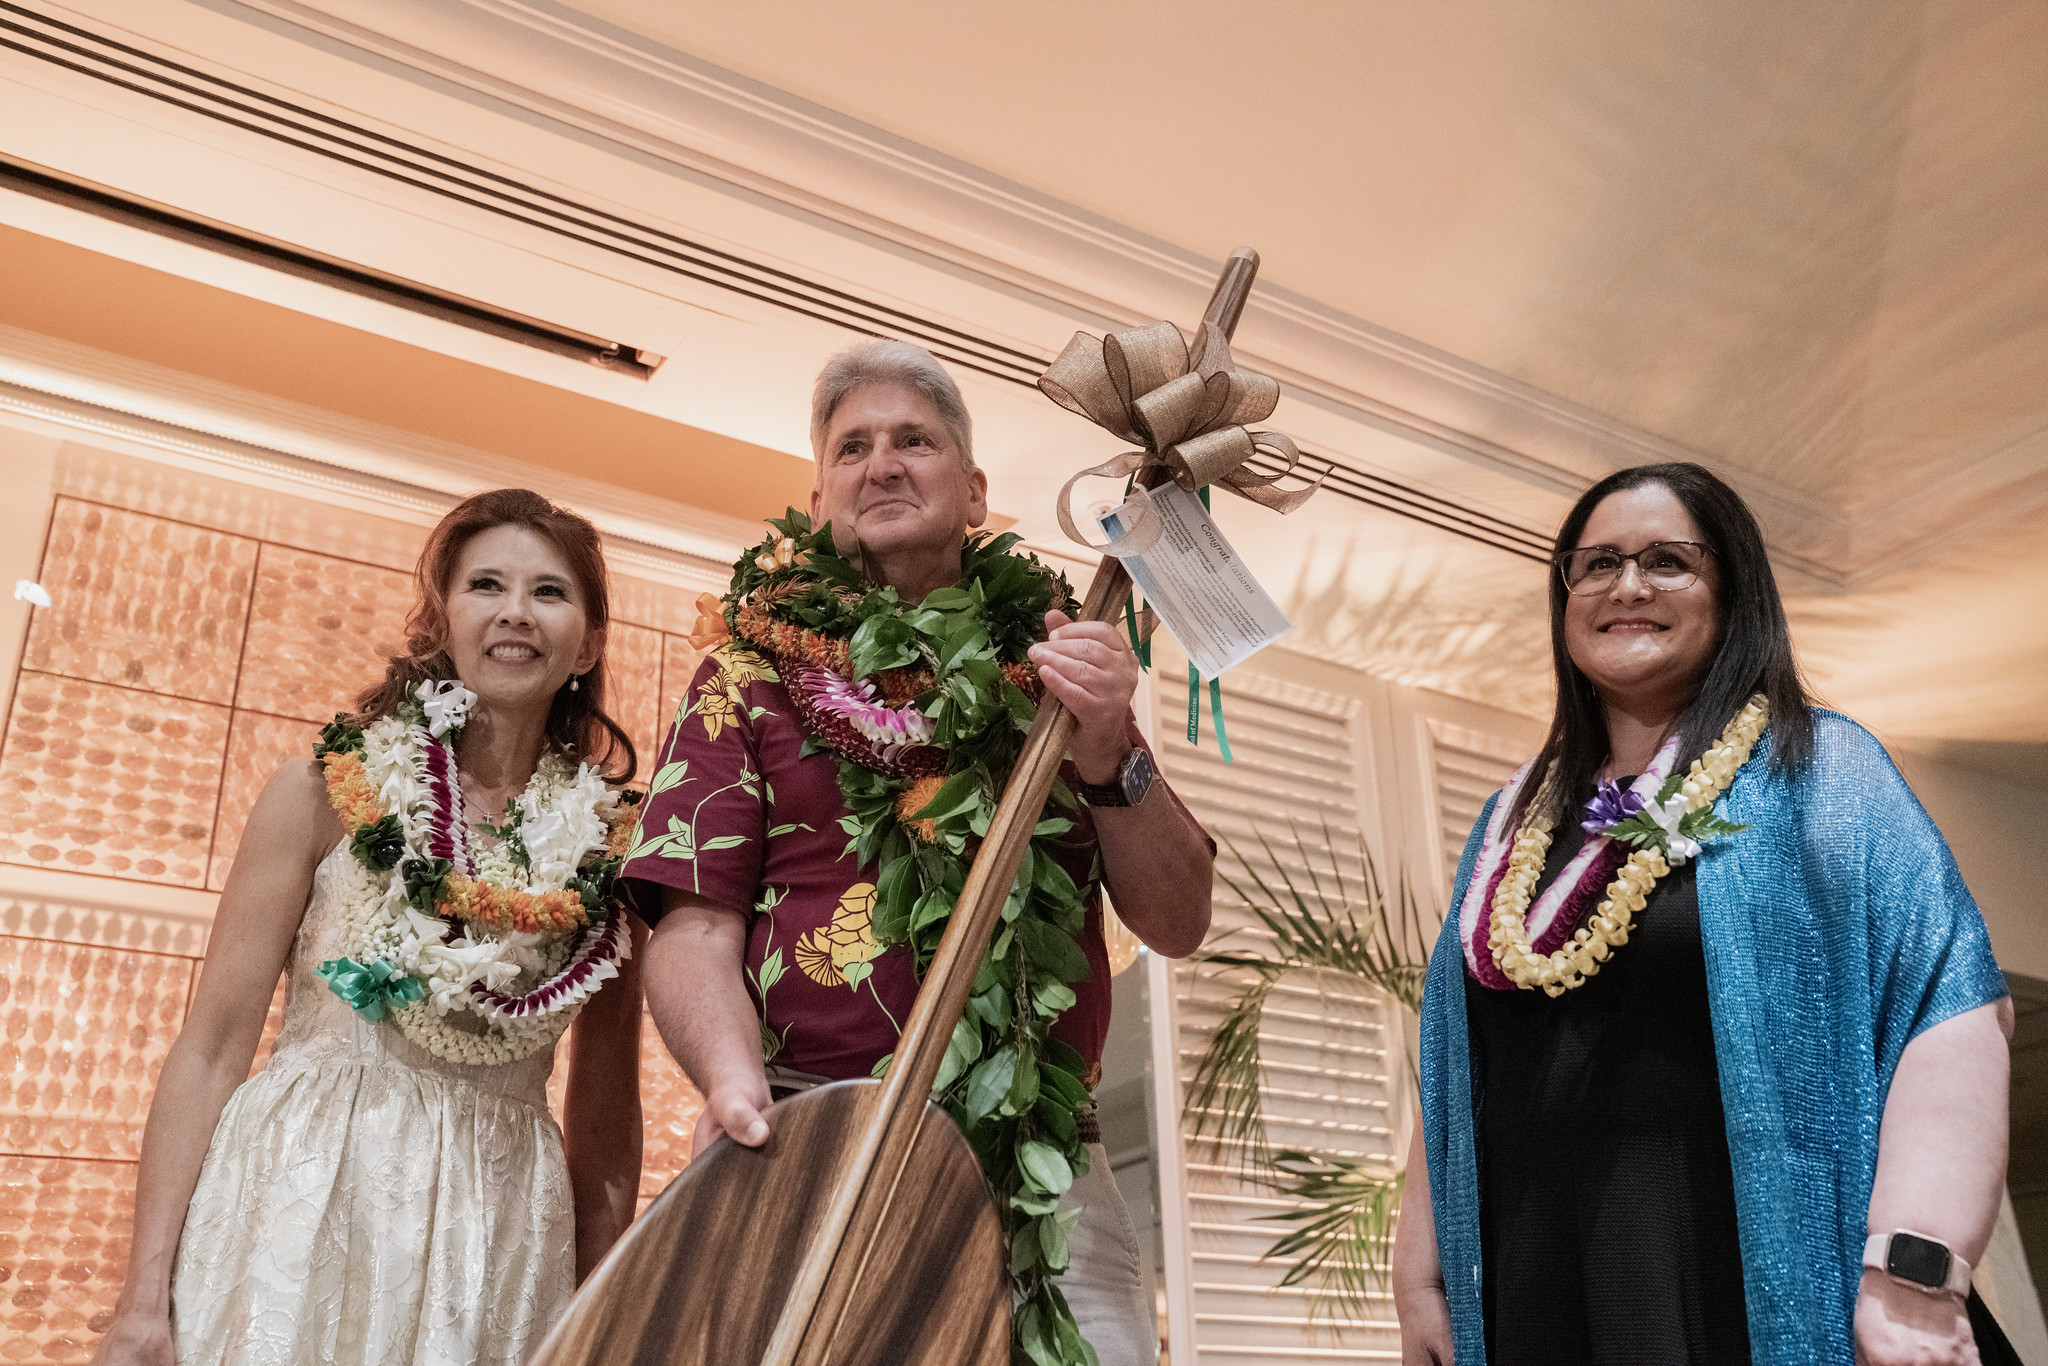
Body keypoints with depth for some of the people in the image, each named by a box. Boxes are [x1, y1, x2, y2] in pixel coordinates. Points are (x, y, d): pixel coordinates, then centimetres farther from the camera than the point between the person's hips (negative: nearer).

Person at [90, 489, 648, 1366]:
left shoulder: (611, 842, 1)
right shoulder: (329, 790, -2)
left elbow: (606, 1122, 6)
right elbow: (211, 1048, -3)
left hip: (499, 1241, 2)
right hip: (301, 1199, -1)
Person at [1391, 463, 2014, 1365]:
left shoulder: (1822, 774, -2)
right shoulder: (1515, 816, 12)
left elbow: (1951, 1005, -12)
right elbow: (1450, 1069, 13)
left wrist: (1915, 1275, -22)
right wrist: (1419, 1274, 8)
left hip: (1764, 1292, -4)